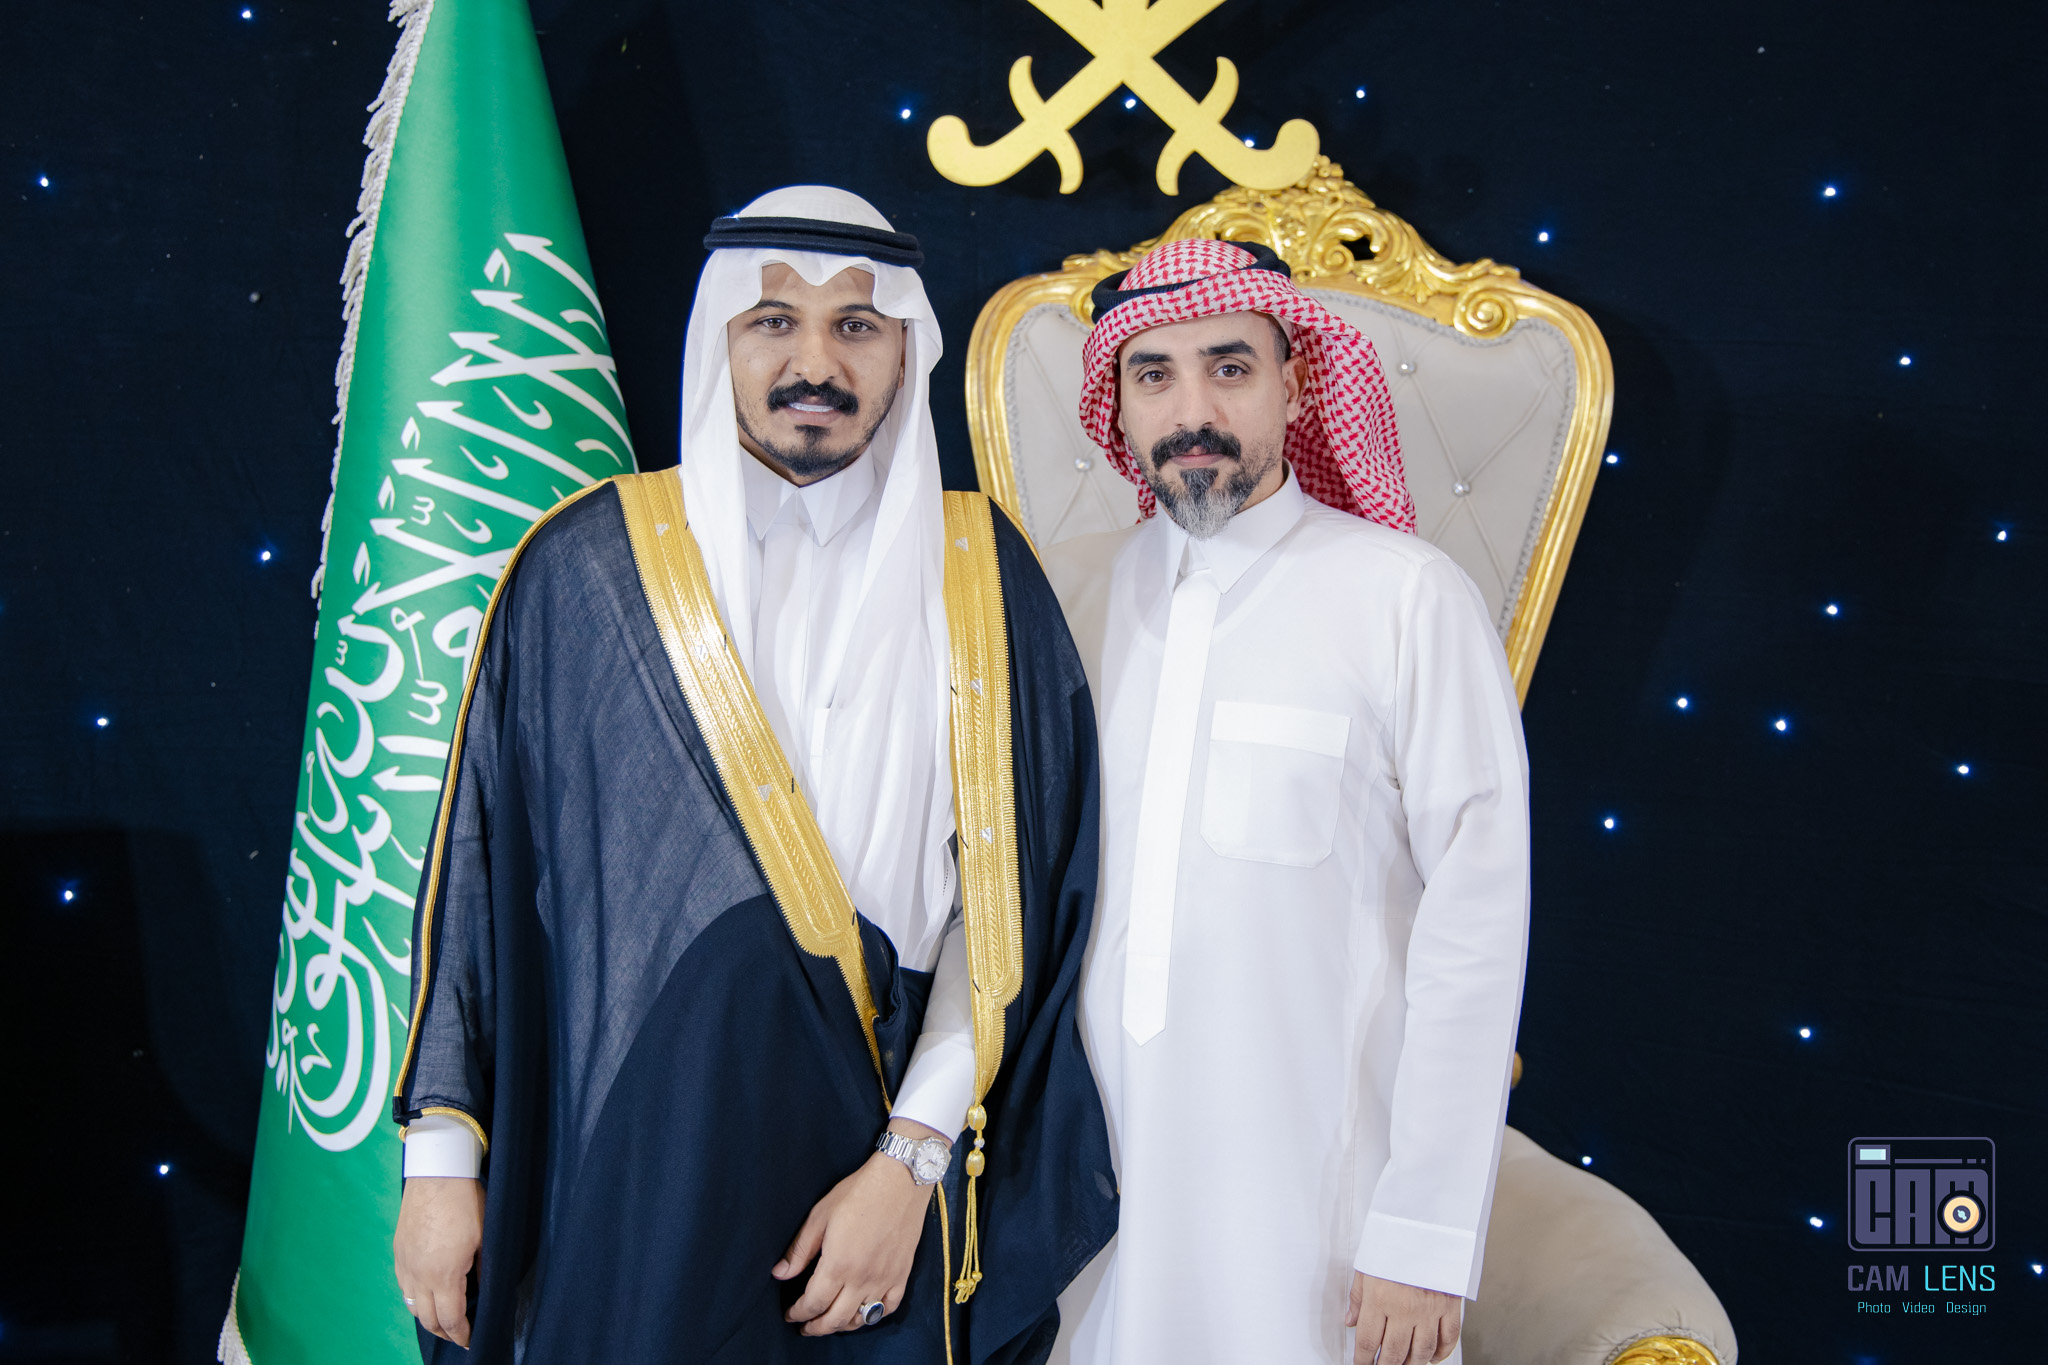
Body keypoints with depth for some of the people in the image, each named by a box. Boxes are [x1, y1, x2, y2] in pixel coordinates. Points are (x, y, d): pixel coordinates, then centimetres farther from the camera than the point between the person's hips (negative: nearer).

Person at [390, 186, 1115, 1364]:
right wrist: (442, 1152, -1)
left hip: (878, 1179, 1)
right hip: (631, 1166, 0)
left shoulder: (981, 579, -1)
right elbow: (483, 864, 1)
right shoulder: (587, 568, -2)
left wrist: (914, 1159, -11)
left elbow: (1012, 890, -5)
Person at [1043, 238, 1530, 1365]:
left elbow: (1475, 924, -9)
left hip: (1315, 1201, -3)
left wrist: (1427, 1239, -10)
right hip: (1085, 1188, 3)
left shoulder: (1409, 599, -9)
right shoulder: (1068, 591, 2)